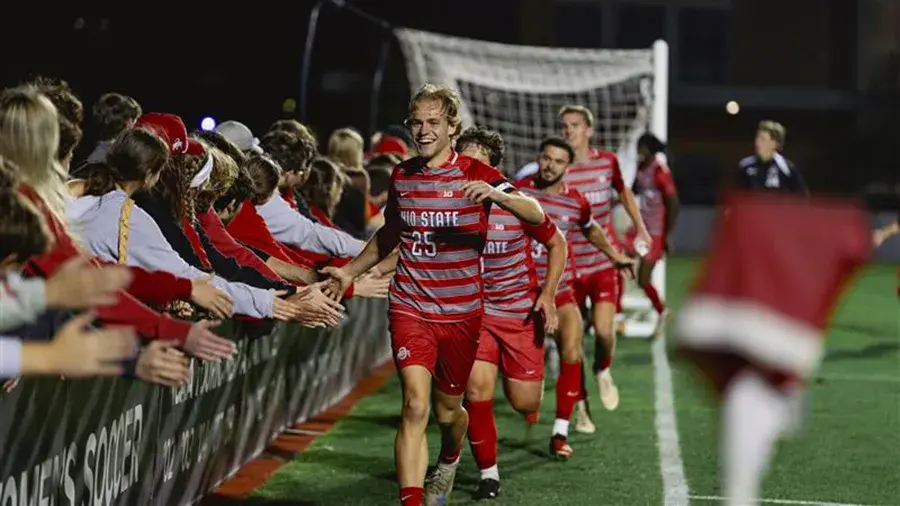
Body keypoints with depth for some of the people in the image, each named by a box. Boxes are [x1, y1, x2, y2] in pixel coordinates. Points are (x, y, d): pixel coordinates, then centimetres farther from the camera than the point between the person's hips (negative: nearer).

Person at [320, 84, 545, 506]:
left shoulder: (475, 174, -6)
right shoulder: (401, 176, 5)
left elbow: (535, 215, -19)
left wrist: (494, 194, -38)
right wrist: (350, 271, 18)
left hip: (461, 313, -1)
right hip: (410, 308, 1)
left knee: (448, 410, 14)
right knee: (415, 406, -18)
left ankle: (449, 460, 49)